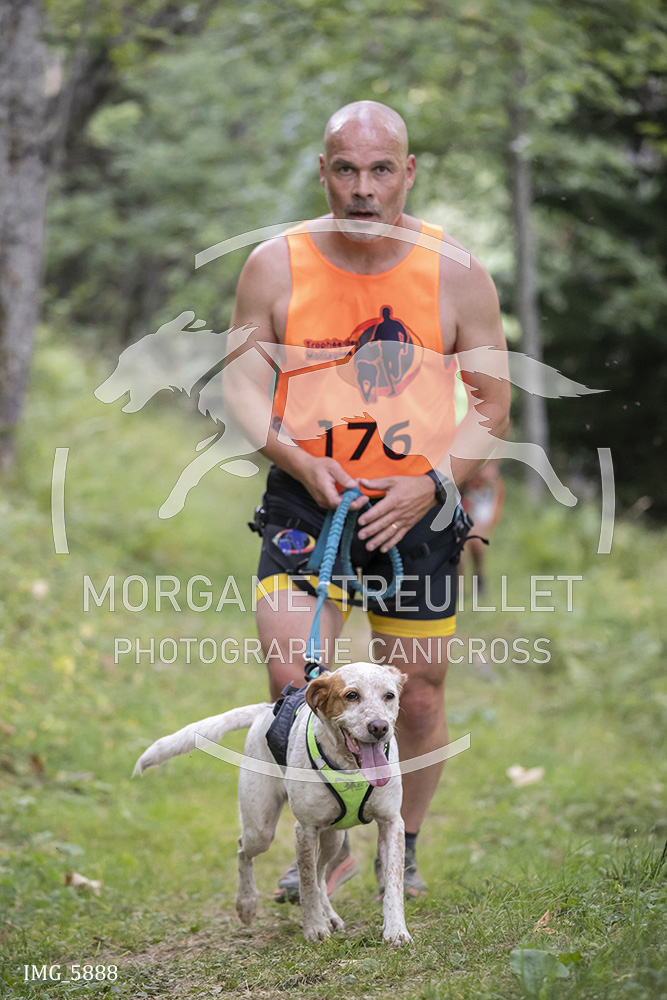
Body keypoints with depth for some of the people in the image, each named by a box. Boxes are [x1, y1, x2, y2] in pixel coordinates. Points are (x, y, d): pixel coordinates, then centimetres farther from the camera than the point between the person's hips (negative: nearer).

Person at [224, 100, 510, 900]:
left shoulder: (454, 274, -3)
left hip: (418, 507, 0)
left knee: (416, 696, 6)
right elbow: (242, 384, 2)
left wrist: (432, 483, -11)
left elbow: (493, 405, 3)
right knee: (292, 678, -15)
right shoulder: (275, 266, -2)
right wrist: (301, 462, -14)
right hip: (305, 502, 0)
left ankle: (403, 849, 30)